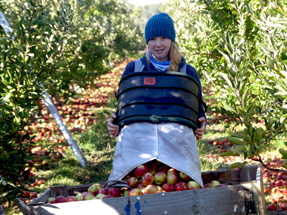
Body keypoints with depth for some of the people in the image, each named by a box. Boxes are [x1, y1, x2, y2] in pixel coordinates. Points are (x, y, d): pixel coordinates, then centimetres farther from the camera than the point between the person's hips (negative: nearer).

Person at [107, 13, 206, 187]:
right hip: (136, 132, 0)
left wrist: (201, 124, 1)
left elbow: (198, 109, 23)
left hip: (176, 135, 0)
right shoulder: (133, 69, 23)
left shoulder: (187, 72, 21)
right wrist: (114, 124, 3)